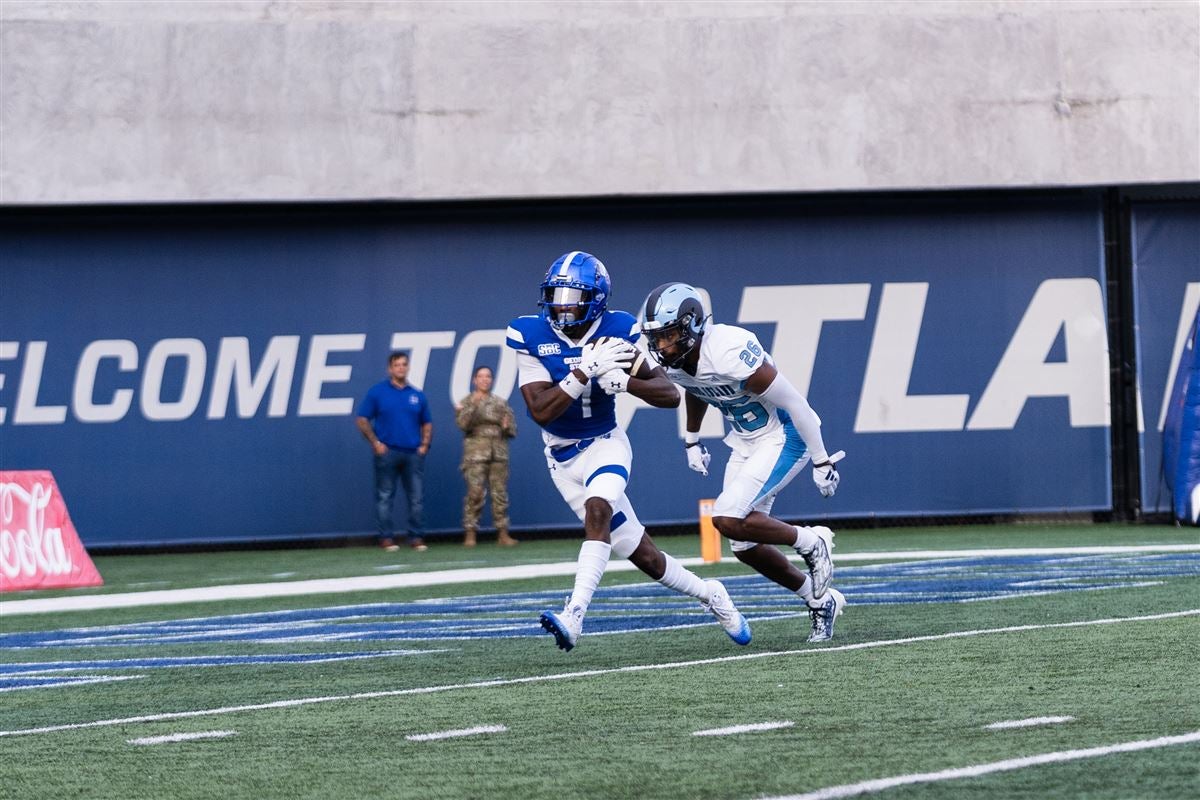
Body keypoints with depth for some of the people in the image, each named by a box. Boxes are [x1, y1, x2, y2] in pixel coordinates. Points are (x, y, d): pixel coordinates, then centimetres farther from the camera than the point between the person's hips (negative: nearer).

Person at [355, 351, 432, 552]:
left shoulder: (417, 395, 11)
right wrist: (375, 443, -8)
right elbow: (362, 420, 1)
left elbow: (427, 423, 18)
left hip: (413, 453, 3)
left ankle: (416, 537, 7)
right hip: (387, 451, -3)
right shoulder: (377, 392, 2)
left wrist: (425, 445, 3)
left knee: (417, 498, 1)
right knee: (384, 497, 1)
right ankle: (386, 538, 5)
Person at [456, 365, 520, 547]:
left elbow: (512, 430, 16)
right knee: (475, 494, -8)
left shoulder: (500, 403, 14)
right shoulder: (467, 402, 5)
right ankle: (470, 534, -3)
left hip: (499, 454, 3)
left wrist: (507, 427, -7)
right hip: (476, 454, -3)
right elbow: (462, 423, -12)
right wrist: (473, 405, -19)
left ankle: (503, 534, 5)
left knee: (500, 494, 2)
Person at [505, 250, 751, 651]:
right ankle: (708, 595, 27)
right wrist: (586, 371, -31)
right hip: (563, 459, 1)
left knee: (597, 508, -33)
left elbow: (669, 394, -11)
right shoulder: (531, 337, -12)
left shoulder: (617, 332, -11)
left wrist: (623, 381, -29)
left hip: (605, 444, -1)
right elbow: (541, 410, -21)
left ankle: (574, 616, -42)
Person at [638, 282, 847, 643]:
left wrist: (821, 461, -16)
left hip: (784, 437, -8)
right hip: (746, 443, 8)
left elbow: (793, 403, -23)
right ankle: (821, 602, 27)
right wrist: (692, 441, 26)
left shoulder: (730, 353, -31)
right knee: (745, 548, 8)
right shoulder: (672, 361, -8)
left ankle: (811, 543, 0)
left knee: (728, 519, -22)